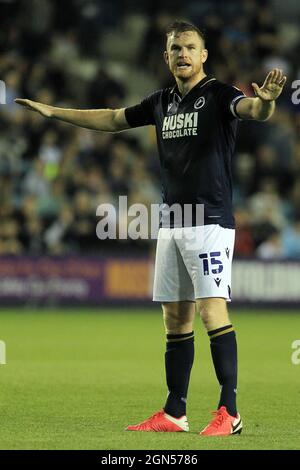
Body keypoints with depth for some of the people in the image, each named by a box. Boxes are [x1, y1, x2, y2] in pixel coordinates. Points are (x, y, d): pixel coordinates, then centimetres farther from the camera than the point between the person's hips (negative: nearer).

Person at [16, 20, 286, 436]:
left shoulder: (218, 95, -7)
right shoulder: (162, 102, 14)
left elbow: (251, 109, -27)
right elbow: (112, 120, 28)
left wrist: (265, 101, -52)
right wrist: (52, 112, 31)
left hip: (210, 222, -7)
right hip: (171, 225, 7)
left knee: (212, 310, -16)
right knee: (175, 319, 9)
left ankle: (230, 413, -17)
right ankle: (174, 414, 14)